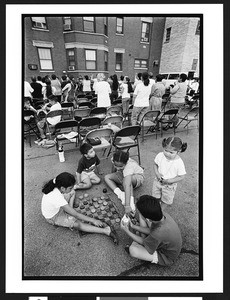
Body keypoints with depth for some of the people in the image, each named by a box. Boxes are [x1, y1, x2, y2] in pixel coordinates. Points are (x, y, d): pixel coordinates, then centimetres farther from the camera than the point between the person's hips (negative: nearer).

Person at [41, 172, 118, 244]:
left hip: (57, 207, 7)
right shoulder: (57, 198, -40)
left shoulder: (55, 187, -23)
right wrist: (93, 220, -25)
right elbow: (76, 214, -33)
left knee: (72, 192, 7)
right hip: (53, 217, -7)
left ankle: (70, 212, -6)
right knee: (77, 224, -22)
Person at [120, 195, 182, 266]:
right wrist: (134, 226, -8)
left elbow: (143, 242, -19)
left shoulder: (157, 235, -43)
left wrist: (127, 231, -13)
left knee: (132, 250, -25)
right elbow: (151, 230, -4)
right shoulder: (162, 215, -25)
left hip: (166, 258, -6)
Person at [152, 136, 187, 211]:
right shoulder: (160, 156, -18)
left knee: (166, 200, 18)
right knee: (155, 197, 20)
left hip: (170, 185, -3)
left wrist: (170, 181, -27)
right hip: (158, 181, 3)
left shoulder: (179, 163, -27)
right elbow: (155, 164, -1)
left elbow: (181, 177, -18)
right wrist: (157, 173, -17)